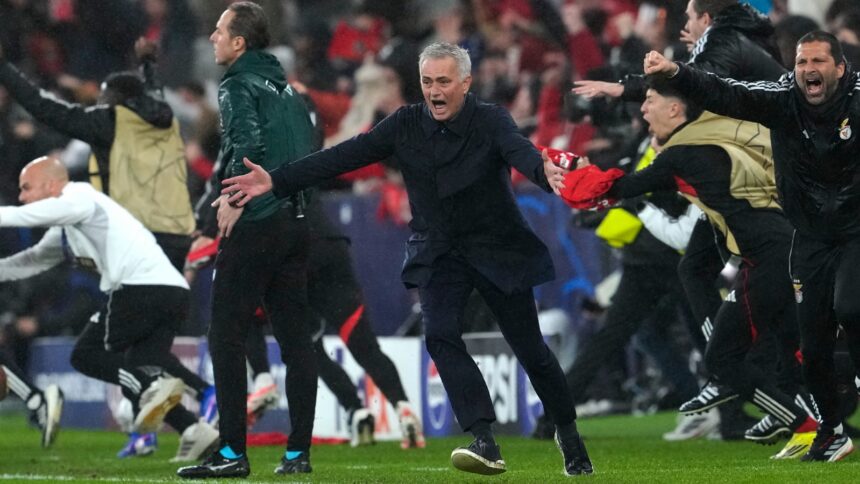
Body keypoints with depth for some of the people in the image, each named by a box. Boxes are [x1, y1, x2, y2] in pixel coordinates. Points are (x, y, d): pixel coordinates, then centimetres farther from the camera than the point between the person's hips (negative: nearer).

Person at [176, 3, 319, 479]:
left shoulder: (238, 86, -7)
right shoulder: (286, 90, 18)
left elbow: (249, 142, -22)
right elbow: (310, 151, 17)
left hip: (254, 226, -8)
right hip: (295, 222, 8)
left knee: (226, 337, -4)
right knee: (295, 339, 8)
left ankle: (232, 452, -9)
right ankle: (298, 452, 7)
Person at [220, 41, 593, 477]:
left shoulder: (491, 122, -15)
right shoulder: (407, 124, -5)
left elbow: (520, 151, -36)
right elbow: (347, 155, -10)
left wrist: (548, 174, -61)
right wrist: (276, 181, -18)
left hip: (497, 249, -2)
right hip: (438, 253, 2)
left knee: (529, 347, 4)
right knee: (440, 335, -21)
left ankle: (567, 432, 30)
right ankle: (485, 442, -26)